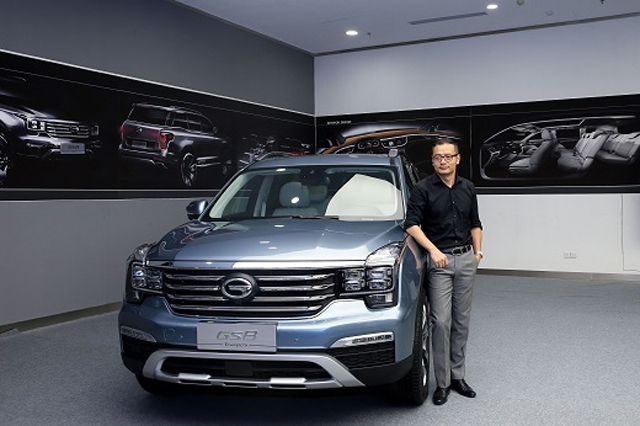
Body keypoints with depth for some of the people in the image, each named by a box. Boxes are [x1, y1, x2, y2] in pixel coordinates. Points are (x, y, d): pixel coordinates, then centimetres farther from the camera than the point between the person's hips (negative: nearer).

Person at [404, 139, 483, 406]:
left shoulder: (467, 188, 10)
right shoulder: (423, 189, -6)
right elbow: (411, 225, -11)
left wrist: (478, 251, 8)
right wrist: (433, 250, -19)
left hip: (466, 259, 5)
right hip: (439, 260, -5)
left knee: (462, 321, 9)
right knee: (441, 321, -7)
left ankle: (457, 376, 20)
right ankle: (442, 382, 2)